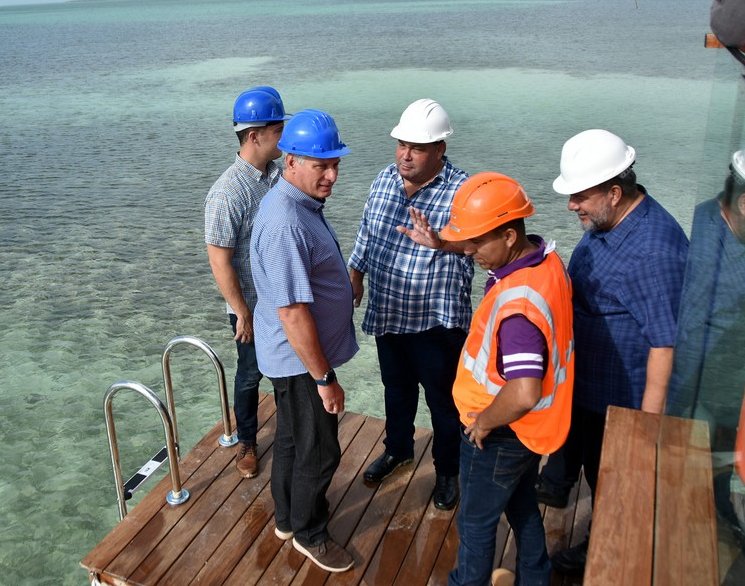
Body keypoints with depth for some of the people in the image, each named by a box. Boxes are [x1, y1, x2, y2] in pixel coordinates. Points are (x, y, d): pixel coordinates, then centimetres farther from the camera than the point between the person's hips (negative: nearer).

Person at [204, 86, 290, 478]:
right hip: (252, 305, -6)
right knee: (250, 374, 14)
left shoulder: (277, 174, -3)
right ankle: (246, 441, 36)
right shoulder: (227, 193, -25)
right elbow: (219, 261, -22)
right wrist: (242, 313, -17)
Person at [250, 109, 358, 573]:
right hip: (302, 361, -10)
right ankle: (309, 534, 31)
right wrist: (325, 378, -22)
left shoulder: (302, 202, 3)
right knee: (319, 451, 8)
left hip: (300, 357, 10)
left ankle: (288, 516, 43)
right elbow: (292, 313, -30)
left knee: (293, 438, 24)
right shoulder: (285, 224, -30)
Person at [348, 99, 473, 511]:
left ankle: (447, 470, 36)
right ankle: (398, 448, 49)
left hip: (436, 320, -5)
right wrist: (354, 277, 16)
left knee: (443, 400, 13)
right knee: (396, 388, 25)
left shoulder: (461, 191, -19)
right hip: (386, 313, 6)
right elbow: (366, 233, 12)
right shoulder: (385, 179, 0)